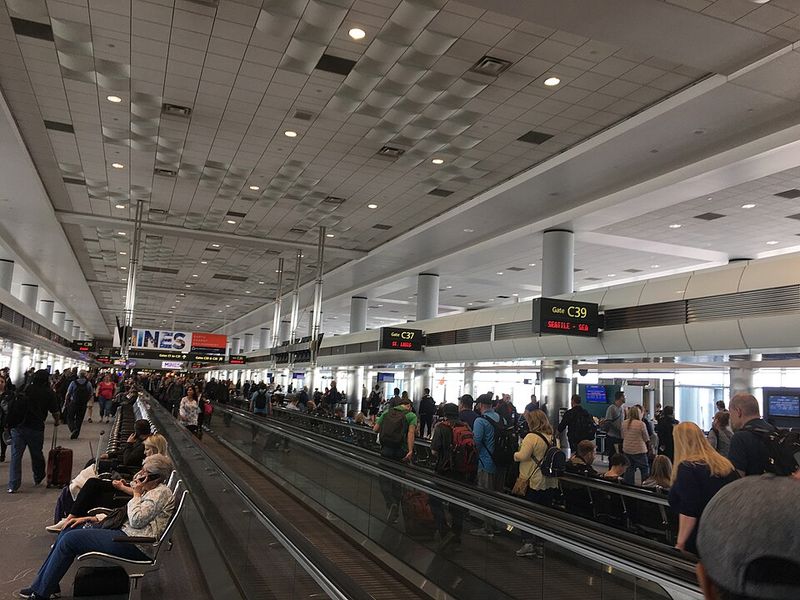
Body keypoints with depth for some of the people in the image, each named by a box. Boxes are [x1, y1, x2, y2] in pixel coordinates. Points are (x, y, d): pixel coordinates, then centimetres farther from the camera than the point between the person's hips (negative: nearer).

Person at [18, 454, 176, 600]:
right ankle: (40, 584, 14)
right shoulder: (148, 492, 19)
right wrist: (93, 519, 13)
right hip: (124, 531, 11)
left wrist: (136, 494, -9)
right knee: (69, 532, 10)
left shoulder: (161, 493, -12)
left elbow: (136, 520, -20)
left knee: (70, 539, -9)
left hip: (133, 545, -11)